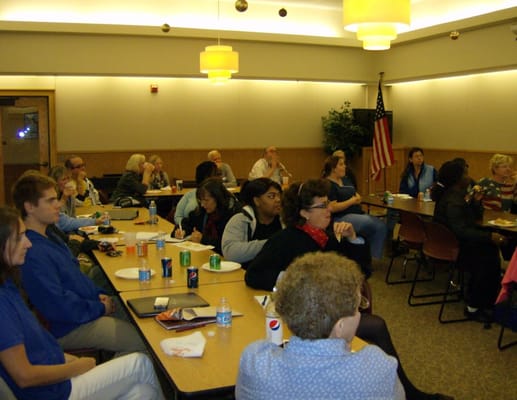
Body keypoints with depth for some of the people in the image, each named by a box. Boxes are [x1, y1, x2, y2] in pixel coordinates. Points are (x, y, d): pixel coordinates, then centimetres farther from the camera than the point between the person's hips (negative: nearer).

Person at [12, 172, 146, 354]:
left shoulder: (48, 235, 8)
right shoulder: (32, 254, -25)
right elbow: (58, 306, -27)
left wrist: (98, 294, 5)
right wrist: (100, 308, -14)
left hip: (90, 305, 10)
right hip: (69, 328, -10)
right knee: (144, 340, -14)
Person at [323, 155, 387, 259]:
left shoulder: (345, 180, 20)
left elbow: (357, 196, 24)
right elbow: (332, 208, -19)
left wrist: (357, 198, -2)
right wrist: (351, 201, -9)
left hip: (357, 214, 9)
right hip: (340, 218, -9)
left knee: (381, 226, -14)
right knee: (375, 224, -27)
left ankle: (373, 257, -12)